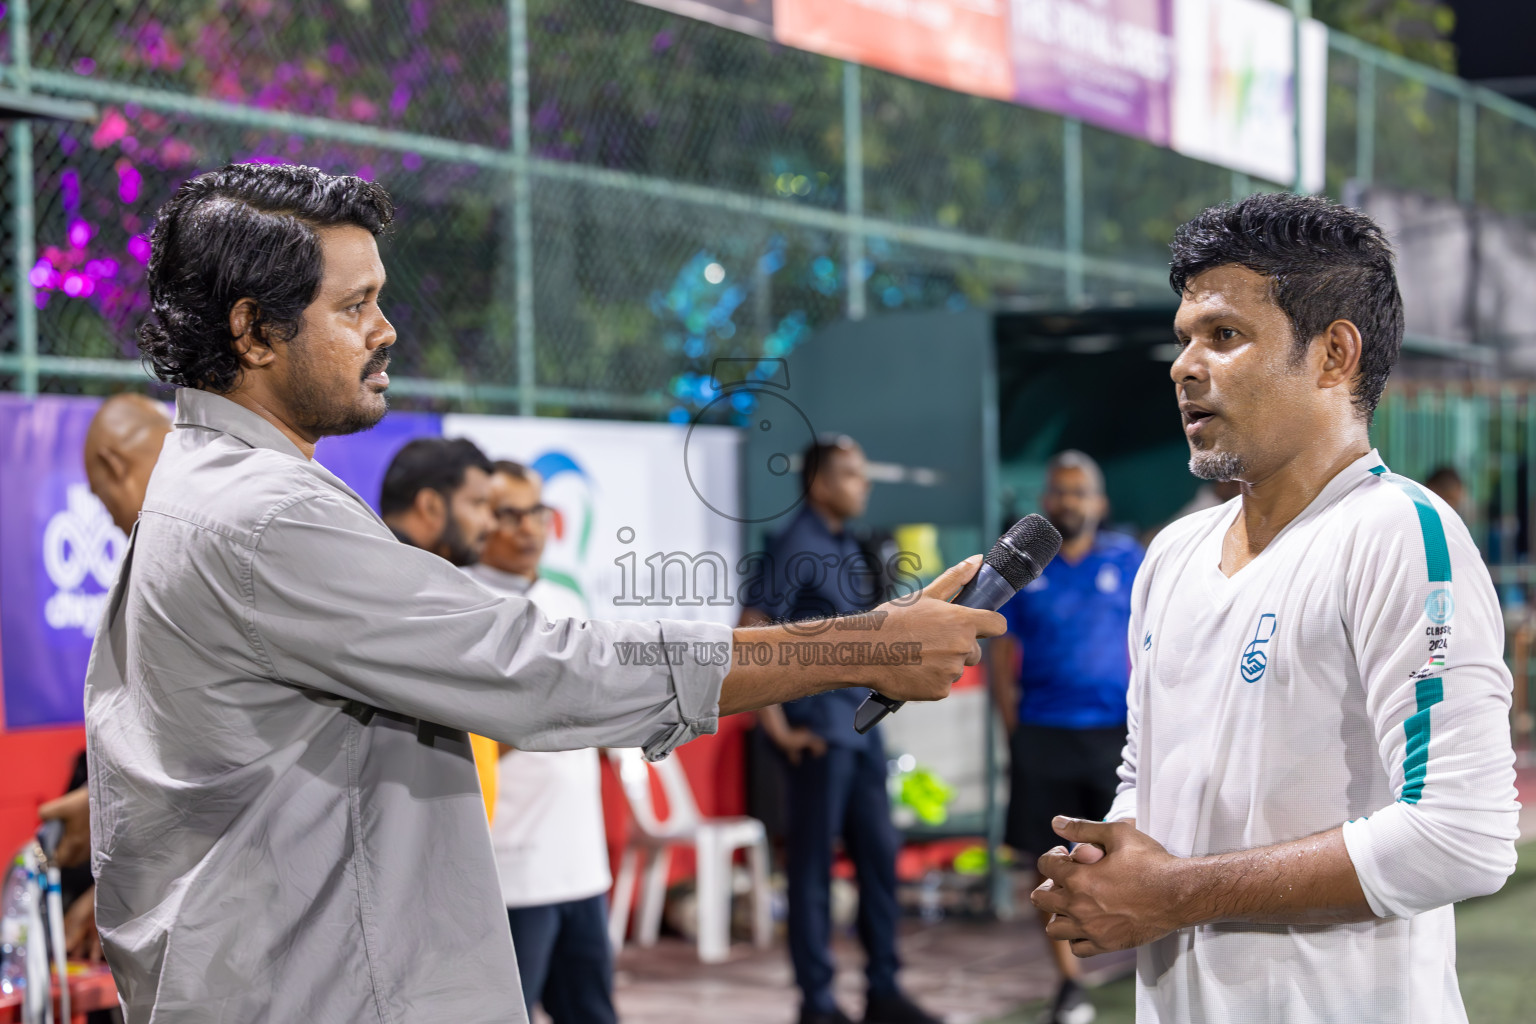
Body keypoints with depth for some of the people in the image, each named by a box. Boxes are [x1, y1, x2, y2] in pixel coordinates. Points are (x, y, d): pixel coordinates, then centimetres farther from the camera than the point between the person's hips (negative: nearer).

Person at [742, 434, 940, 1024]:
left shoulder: (849, 549, 13)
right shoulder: (795, 547, -11)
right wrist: (778, 728, -18)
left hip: (862, 727, 8)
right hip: (821, 731, -8)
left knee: (879, 852, 11)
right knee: (813, 863, 1)